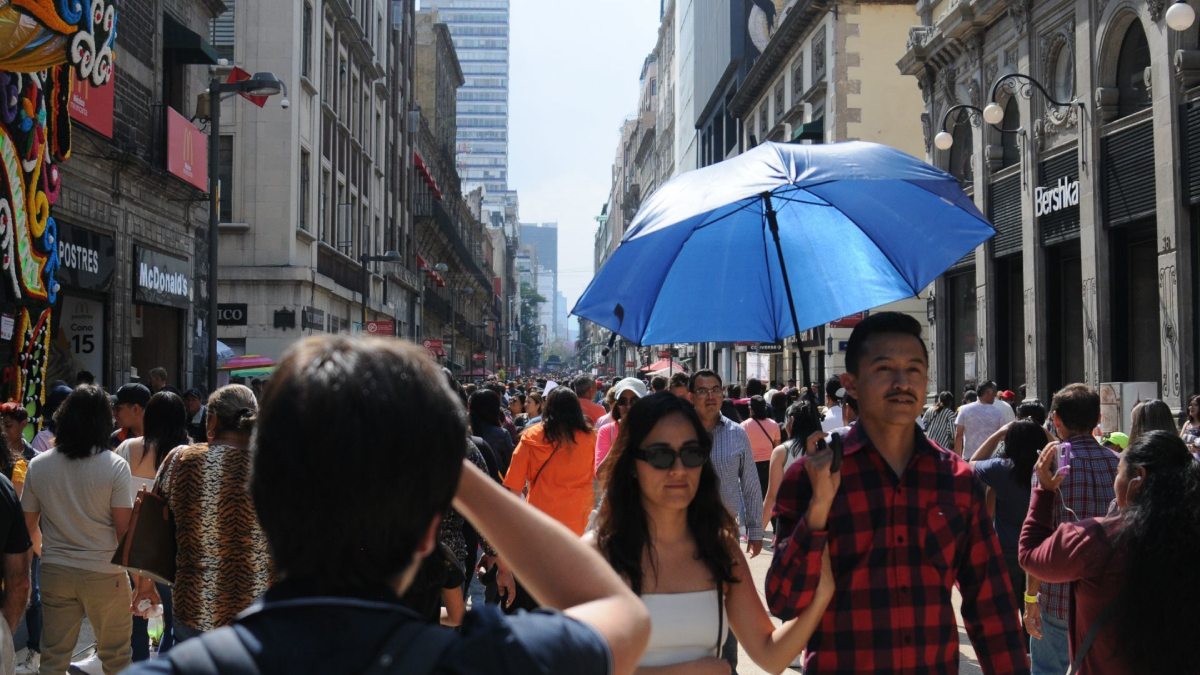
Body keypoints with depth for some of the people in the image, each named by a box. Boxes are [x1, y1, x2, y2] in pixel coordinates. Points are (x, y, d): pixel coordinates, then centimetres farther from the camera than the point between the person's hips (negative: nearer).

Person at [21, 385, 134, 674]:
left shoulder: (38, 465, -2)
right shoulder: (115, 466, -13)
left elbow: (29, 523, 7)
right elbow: (124, 528, -13)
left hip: (55, 572, 3)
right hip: (105, 573, -3)